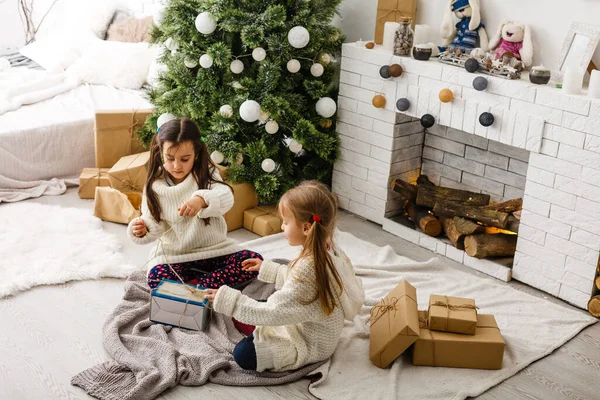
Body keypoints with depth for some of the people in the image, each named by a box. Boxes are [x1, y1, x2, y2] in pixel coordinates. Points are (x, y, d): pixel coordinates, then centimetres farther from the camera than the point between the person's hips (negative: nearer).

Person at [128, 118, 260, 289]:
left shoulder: (206, 174, -7)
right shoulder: (155, 186, -2)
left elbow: (226, 198, -26)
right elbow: (155, 227, -1)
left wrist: (202, 199, -48)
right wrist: (142, 231, -25)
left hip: (213, 250, 0)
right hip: (174, 255, 0)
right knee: (156, 279, -31)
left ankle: (194, 286, -19)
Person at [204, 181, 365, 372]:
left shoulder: (307, 268, -35)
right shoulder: (329, 250, -7)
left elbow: (273, 313, -31)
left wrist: (228, 300, -25)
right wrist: (267, 268, 16)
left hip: (310, 344, -9)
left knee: (243, 354, -15)